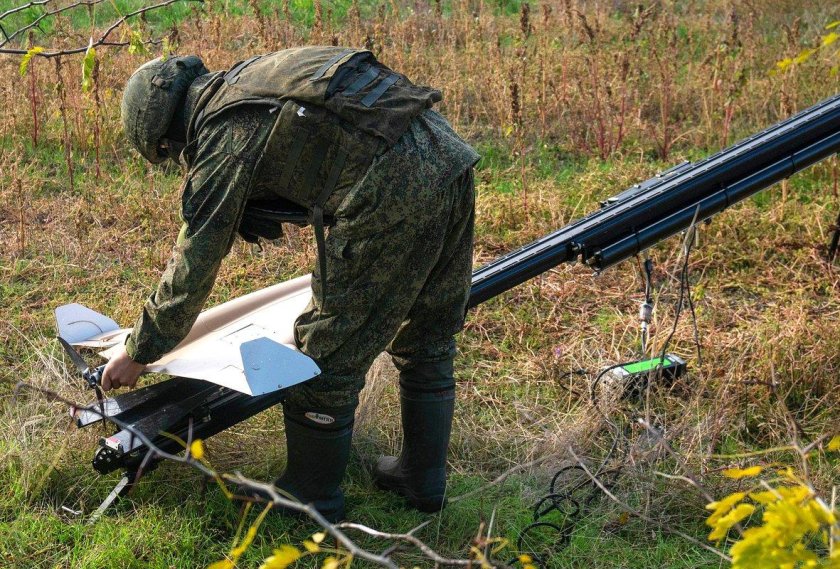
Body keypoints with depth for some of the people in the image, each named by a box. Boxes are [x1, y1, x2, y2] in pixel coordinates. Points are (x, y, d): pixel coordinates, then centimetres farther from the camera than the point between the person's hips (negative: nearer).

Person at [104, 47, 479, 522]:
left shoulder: (223, 139, 0)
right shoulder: (253, 76, 23)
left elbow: (193, 266, 5)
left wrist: (138, 355, 15)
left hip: (391, 192, -9)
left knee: (329, 354, 7)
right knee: (428, 338, 23)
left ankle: (312, 499, 24)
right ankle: (423, 480, 38)